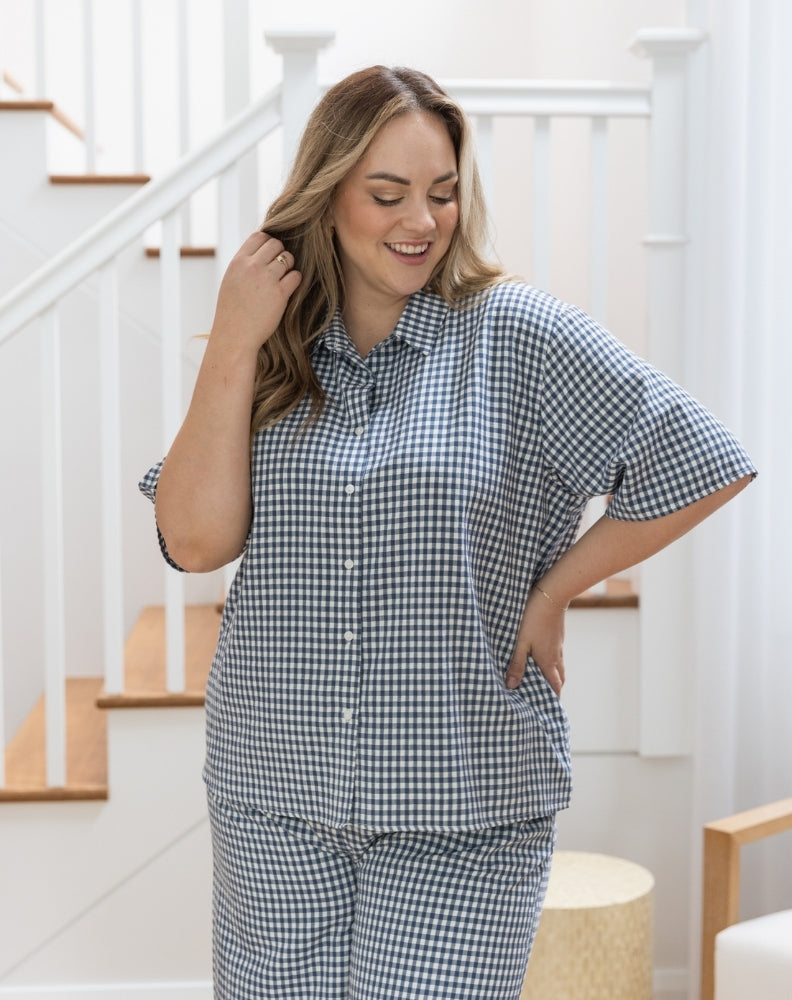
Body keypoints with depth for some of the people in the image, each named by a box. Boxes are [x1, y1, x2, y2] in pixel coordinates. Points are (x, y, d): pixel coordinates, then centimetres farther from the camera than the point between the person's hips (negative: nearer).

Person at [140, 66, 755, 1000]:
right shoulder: (272, 357, 4)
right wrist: (233, 343, -10)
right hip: (275, 792, 3)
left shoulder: (513, 330, -6)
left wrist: (552, 591, -5)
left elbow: (703, 466, -8)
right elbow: (195, 540, -7)